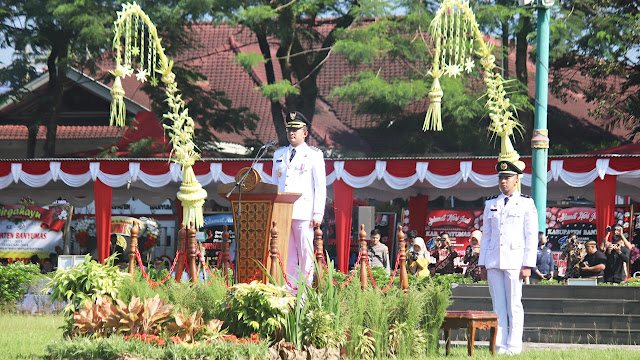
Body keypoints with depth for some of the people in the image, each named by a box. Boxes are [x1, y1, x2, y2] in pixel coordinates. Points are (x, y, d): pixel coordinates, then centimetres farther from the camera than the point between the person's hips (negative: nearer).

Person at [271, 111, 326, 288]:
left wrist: (318, 213, -8)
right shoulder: (279, 154, 18)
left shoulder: (314, 154, 5)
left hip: (303, 213, -4)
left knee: (305, 255, -4)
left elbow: (320, 186, 0)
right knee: (287, 255, 3)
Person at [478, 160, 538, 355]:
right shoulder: (491, 204, 15)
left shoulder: (526, 203, 2)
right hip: (494, 262, 4)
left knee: (514, 305, -5)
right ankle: (500, 346, 5)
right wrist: (482, 263, 11)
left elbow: (532, 236, -2)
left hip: (514, 261, -4)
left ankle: (514, 346, -2)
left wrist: (527, 265, -9)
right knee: (498, 306, 3)